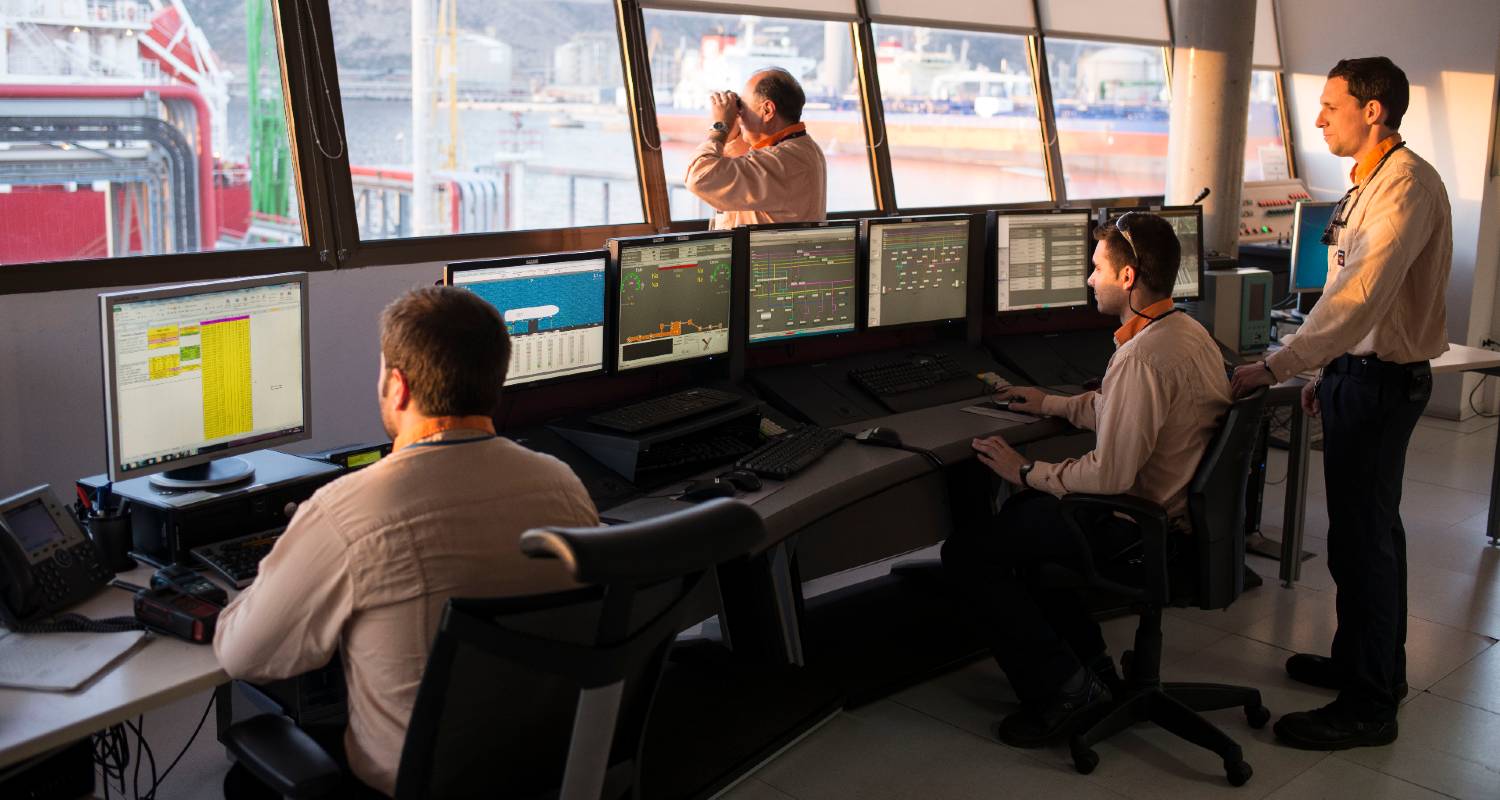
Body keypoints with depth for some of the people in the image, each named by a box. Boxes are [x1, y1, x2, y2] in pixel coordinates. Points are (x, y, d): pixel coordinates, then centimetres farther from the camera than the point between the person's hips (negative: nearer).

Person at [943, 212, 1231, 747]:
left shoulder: (1142, 357, -26)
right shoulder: (1189, 331, 6)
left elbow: (1110, 476, -28)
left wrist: (1028, 471, -14)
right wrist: (1052, 404, 26)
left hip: (1138, 530, -10)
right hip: (1175, 508, 10)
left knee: (966, 551, -7)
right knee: (1023, 515, 28)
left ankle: (1065, 687, -3)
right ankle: (1089, 664, 27)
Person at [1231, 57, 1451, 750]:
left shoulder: (1405, 184, -19)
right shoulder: (1372, 180, 12)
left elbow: (1360, 296, -29)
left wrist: (1275, 368, -30)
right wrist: (1328, 372, 18)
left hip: (1380, 381, -10)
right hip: (1361, 372, 10)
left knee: (1360, 537, -4)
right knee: (1371, 529, 20)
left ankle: (1368, 707, 6)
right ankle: (1373, 665, 35)